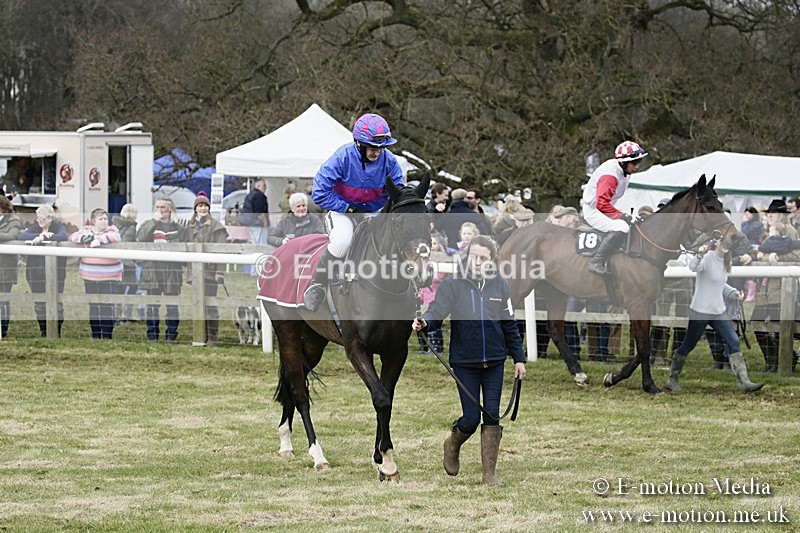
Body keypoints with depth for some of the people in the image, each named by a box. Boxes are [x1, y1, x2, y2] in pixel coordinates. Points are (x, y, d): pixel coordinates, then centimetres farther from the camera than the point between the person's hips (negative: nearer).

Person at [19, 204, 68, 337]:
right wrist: (40, 235, -15)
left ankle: (57, 331, 3)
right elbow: (21, 235, -6)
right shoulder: (34, 227, 11)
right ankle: (43, 331, 13)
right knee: (39, 302, 4)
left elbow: (63, 236, -19)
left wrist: (43, 238, -25)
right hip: (36, 269, 3)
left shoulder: (58, 227, 2)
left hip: (55, 268, -3)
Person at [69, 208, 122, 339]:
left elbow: (116, 237, -18)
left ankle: (107, 336, 0)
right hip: (89, 276, 3)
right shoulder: (86, 230, 10)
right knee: (93, 306, 8)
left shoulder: (111, 230, 2)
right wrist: (83, 238, -19)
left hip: (109, 276, -3)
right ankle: (95, 335, 16)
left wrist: (99, 239, -24)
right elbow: (73, 237, 0)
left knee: (107, 306, -6)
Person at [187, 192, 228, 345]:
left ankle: (212, 337, -3)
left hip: (210, 270, -6)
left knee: (210, 304, -7)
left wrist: (219, 271, -12)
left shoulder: (216, 226, -3)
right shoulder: (190, 226, 14)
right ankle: (202, 336, 14)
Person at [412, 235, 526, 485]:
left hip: (494, 362, 2)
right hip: (464, 362, -2)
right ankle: (452, 445, 31)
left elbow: (510, 326, 9)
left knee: (492, 416, 1)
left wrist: (518, 358, 8)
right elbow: (438, 308, -20)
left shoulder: (500, 286, 3)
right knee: (471, 418, -2)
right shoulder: (453, 284, -5)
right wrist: (424, 321, -41)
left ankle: (489, 472, 9)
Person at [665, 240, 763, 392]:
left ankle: (744, 382, -7)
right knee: (688, 345, 5)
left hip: (719, 311, 7)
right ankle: (672, 379, 23)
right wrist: (699, 255, -58)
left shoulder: (724, 263, 9)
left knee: (734, 342, -5)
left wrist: (734, 293, 6)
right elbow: (693, 267, -37)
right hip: (700, 311, -7)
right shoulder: (707, 259, -15)